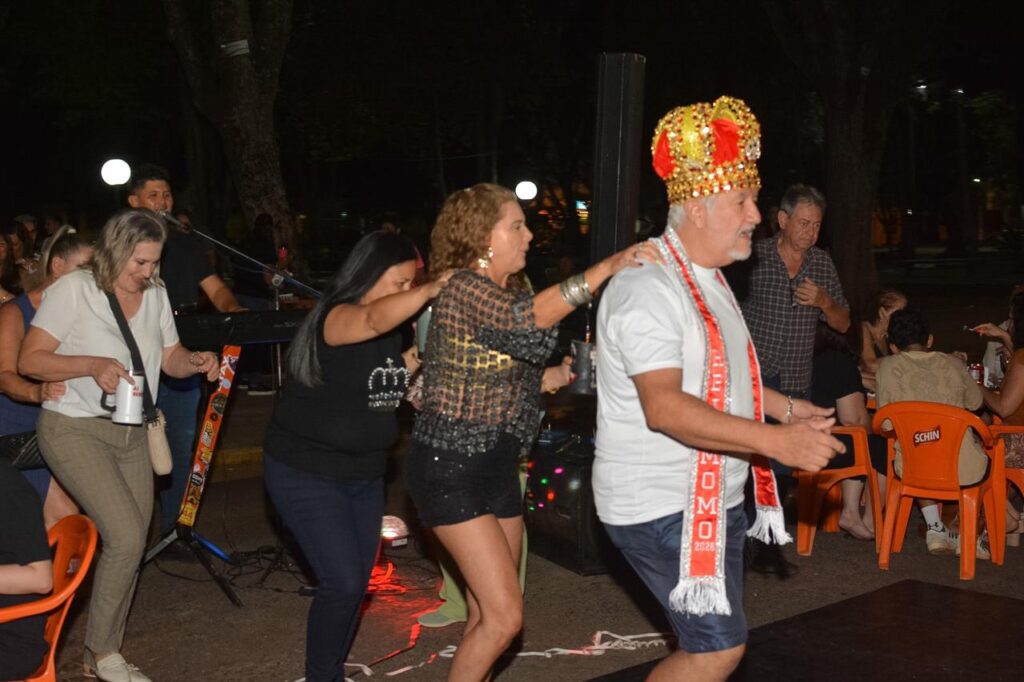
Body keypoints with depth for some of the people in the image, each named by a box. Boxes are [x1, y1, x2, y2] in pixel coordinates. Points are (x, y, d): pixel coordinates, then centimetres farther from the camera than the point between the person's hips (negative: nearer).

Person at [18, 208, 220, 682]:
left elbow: (170, 358, 11)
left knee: (130, 546, 6)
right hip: (74, 430, -6)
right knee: (126, 536, -18)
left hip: (130, 434, 6)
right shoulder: (73, 289, -12)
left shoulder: (156, 294, 5)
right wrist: (92, 364, -27)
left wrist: (194, 362, -12)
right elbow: (29, 361, -13)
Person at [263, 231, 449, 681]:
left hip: (364, 474, 8)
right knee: (342, 583, -11)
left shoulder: (389, 331, 6)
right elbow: (376, 318, -43)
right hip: (307, 474, -8)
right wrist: (431, 290, -42)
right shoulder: (336, 317, -20)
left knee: (357, 583, 11)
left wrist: (414, 360, 0)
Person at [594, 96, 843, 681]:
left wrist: (790, 409, 11)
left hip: (714, 497, 10)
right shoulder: (649, 287, -20)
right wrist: (777, 442, -35)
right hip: (660, 505, -10)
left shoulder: (709, 280, 14)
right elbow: (664, 407, -30)